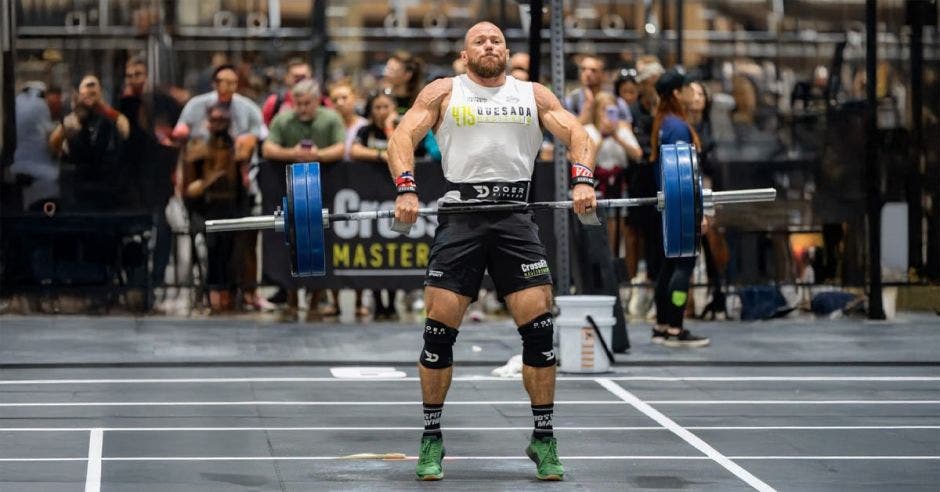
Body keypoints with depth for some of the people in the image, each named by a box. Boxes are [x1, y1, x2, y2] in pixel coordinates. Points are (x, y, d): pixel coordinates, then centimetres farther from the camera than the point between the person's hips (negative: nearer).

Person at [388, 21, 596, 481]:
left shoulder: (533, 94, 16)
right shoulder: (443, 92, 11)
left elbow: (577, 134, 6)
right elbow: (403, 136, 0)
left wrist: (582, 179, -14)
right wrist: (406, 190, -17)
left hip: (515, 217, 1)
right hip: (460, 215, -1)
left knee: (539, 328, -6)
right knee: (439, 329, -4)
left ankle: (543, 440, 6)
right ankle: (432, 439, 10)